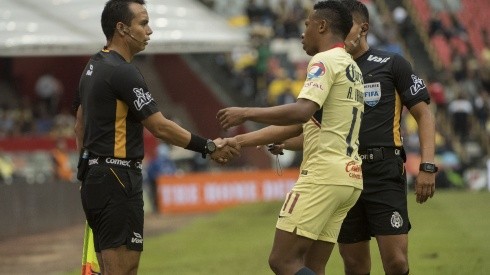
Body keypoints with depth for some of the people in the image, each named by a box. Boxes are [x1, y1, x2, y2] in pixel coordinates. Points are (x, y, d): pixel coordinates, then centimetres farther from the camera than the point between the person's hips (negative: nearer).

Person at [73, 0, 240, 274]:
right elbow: (160, 127, -17)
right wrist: (209, 147, -11)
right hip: (117, 182, -10)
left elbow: (80, 125, 20)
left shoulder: (94, 67, 14)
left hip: (95, 177, 10)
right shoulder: (123, 72, -16)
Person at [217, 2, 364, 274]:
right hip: (350, 177, 9)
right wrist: (240, 141, 23)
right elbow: (297, 126, 23)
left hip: (324, 175, -9)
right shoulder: (352, 67, 21)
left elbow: (302, 111, -24)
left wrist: (246, 113, -14)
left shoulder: (325, 60, -7)